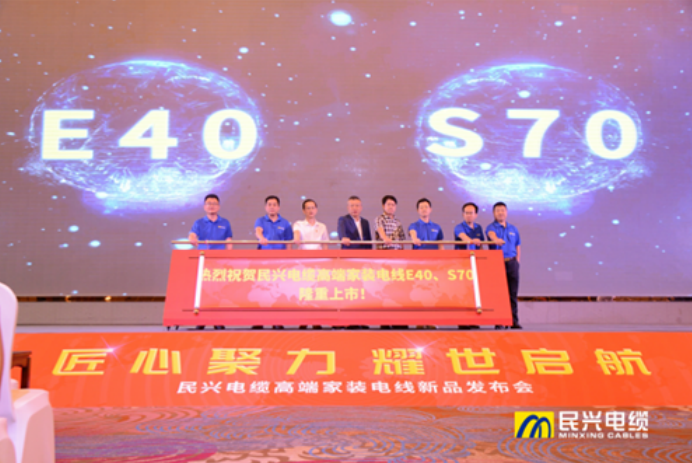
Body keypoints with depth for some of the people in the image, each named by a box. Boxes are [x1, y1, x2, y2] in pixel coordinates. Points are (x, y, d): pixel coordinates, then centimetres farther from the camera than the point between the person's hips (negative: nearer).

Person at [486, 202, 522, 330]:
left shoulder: (513, 229, 17)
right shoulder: (491, 227, 2)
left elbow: (518, 247, 20)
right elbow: (491, 234, -23)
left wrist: (517, 261, 8)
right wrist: (496, 239, -45)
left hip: (512, 263, 4)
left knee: (513, 293, 4)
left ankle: (514, 321, 10)